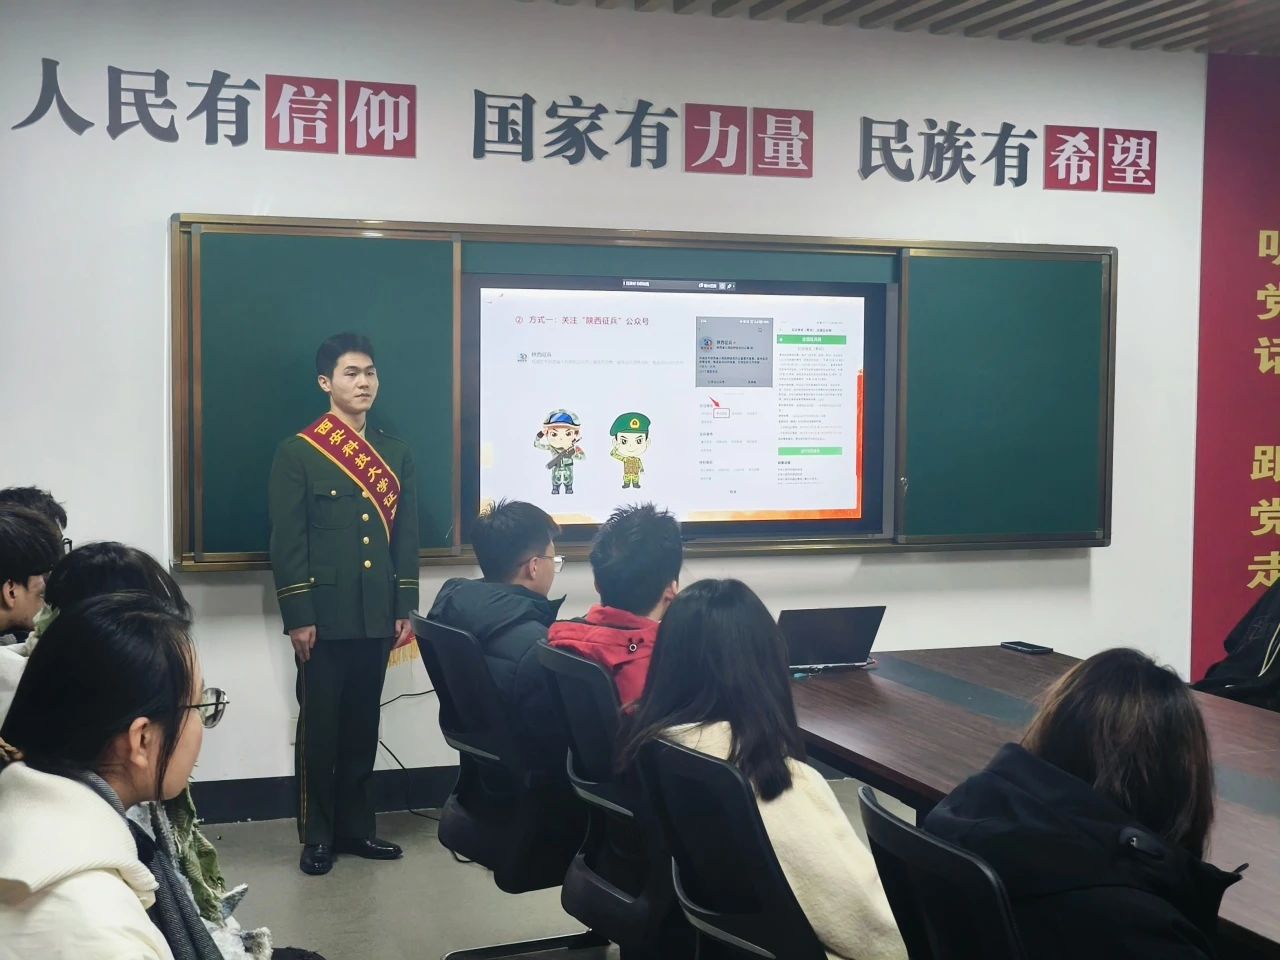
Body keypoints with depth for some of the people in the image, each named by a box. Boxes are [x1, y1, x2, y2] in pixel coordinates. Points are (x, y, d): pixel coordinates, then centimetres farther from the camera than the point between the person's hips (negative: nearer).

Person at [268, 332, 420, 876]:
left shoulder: (395, 454, 12)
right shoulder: (297, 452, -3)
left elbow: (406, 537, 12)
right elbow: (287, 542, -8)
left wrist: (405, 608, 6)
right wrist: (297, 617, -13)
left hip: (376, 616, 4)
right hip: (325, 616, -4)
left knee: (363, 724, 11)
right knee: (319, 727, 3)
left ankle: (356, 826, 21)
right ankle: (317, 836, 13)